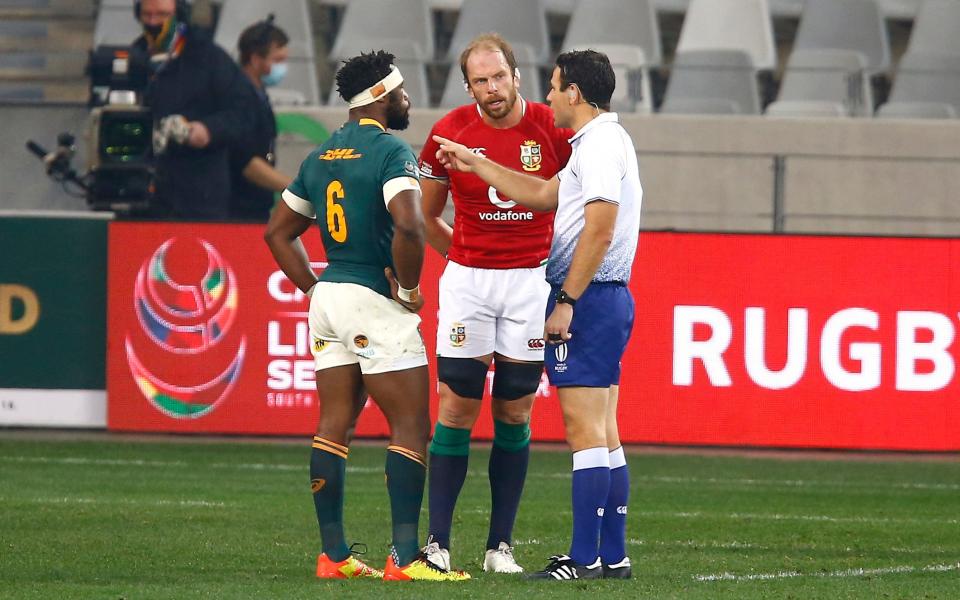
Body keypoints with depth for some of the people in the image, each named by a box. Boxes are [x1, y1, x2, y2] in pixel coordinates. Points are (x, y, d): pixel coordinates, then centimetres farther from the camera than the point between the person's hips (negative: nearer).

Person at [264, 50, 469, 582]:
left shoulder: (320, 157, 13)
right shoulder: (392, 152, -12)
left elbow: (278, 232, 19)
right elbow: (408, 224, -28)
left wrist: (314, 288, 18)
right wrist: (408, 286, -14)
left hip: (329, 298, 8)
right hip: (376, 301, -8)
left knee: (334, 425, 9)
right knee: (410, 427, -4)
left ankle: (333, 554, 9)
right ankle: (405, 556, -10)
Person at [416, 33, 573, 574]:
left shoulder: (553, 129, -6)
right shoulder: (451, 133, -4)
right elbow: (426, 216, 12)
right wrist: (466, 256, 11)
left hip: (532, 280, 0)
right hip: (467, 280, 0)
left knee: (515, 414, 3)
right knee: (457, 409, -3)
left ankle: (501, 545, 7)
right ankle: (438, 543, -1)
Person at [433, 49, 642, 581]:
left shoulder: (601, 143, -13)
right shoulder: (599, 142, 19)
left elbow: (600, 229, -21)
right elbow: (543, 195, 28)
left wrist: (566, 300, -21)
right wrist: (475, 166, 32)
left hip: (586, 298, -10)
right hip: (608, 299, 10)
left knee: (585, 430, -11)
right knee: (603, 435, 10)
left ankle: (584, 559, -14)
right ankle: (613, 555, 11)